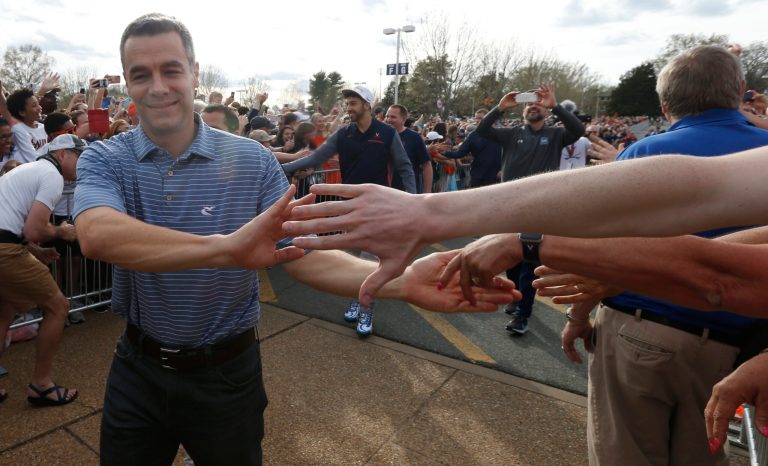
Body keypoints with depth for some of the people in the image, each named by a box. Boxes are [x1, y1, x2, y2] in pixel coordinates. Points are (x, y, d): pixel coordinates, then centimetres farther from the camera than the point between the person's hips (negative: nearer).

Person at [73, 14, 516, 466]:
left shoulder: (252, 161, -11)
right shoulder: (105, 160, -10)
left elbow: (304, 255, -16)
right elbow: (98, 235, -32)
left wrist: (400, 281, -33)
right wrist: (224, 248, -49)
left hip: (226, 371, 0)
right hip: (139, 367, 1)